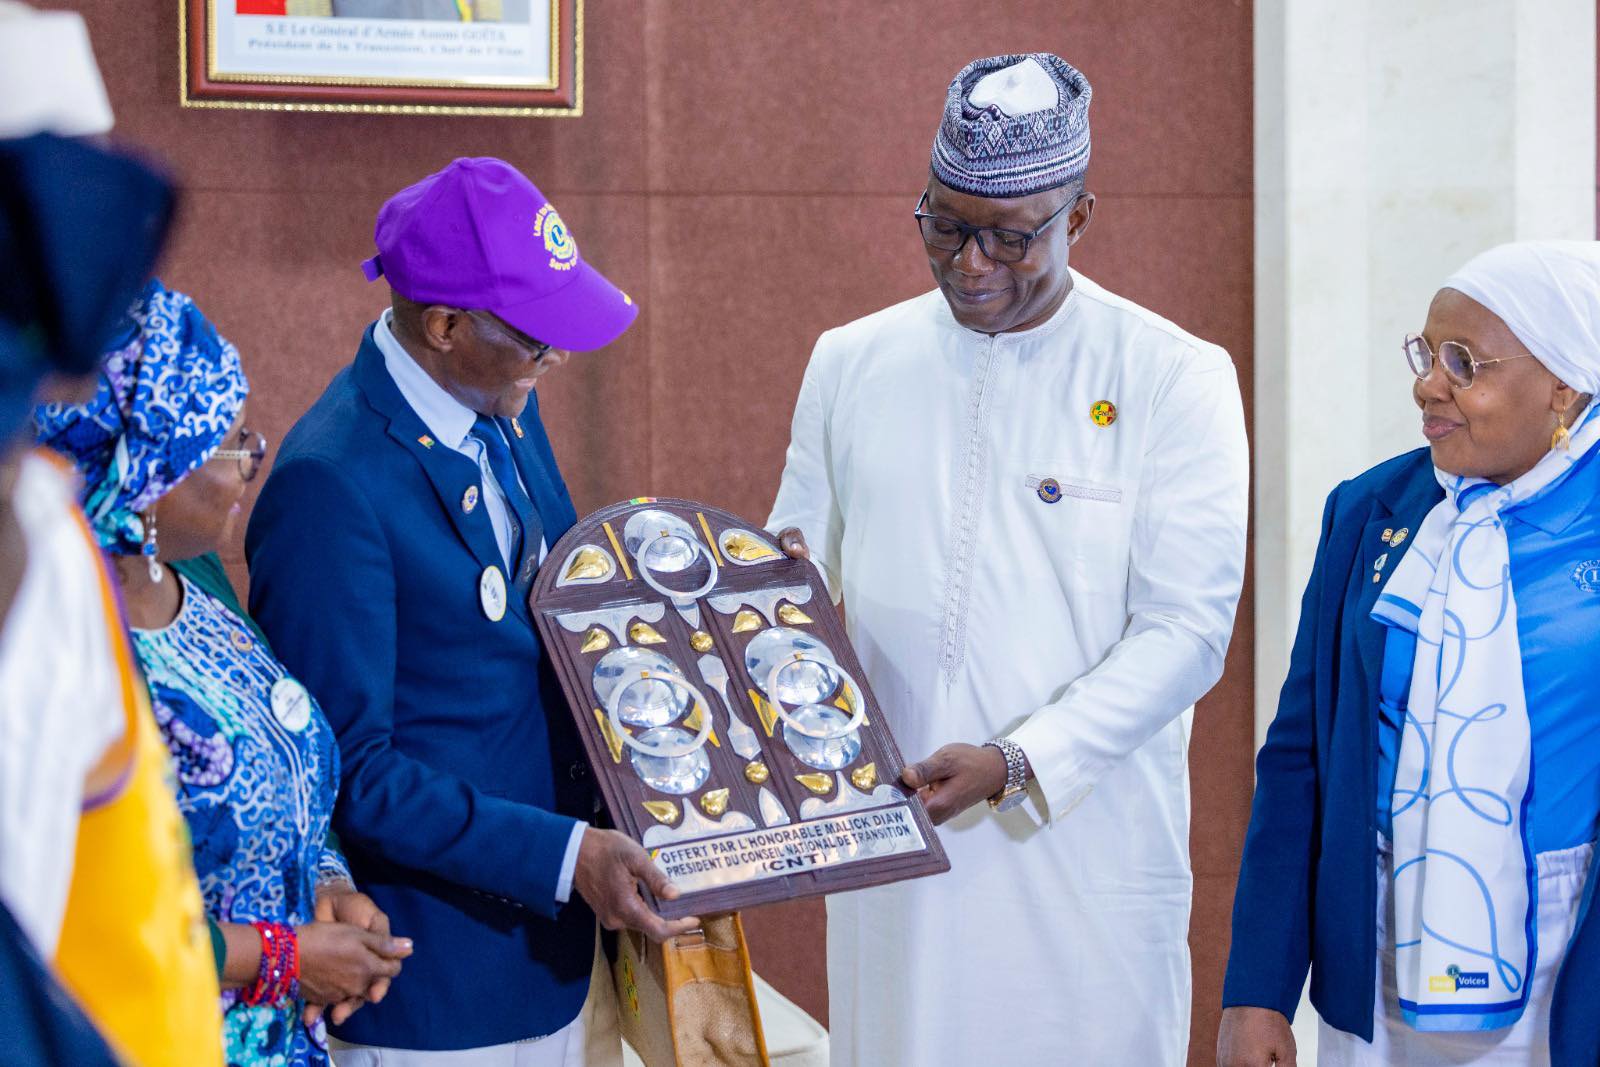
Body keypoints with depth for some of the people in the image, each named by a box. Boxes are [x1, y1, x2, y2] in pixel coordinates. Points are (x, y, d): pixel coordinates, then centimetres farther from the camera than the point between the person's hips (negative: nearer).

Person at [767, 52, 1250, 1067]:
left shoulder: (1175, 379, -4)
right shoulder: (850, 364, 8)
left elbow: (1185, 629, -10)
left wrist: (1016, 765, -20)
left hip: (1084, 850, -3)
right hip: (888, 834, 3)